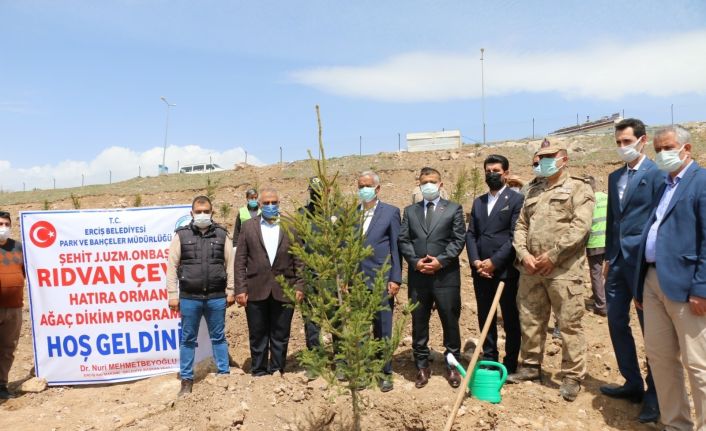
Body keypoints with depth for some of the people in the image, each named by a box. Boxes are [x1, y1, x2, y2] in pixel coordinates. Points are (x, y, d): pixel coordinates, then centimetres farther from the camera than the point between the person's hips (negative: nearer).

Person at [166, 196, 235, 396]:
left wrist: (231, 290, 2)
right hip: (189, 297, -1)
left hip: (216, 297, 1)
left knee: (218, 337, 10)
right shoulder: (181, 235, 2)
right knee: (188, 339, 9)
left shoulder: (221, 234, 5)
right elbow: (172, 266, 0)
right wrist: (172, 294, -4)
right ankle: (186, 380, 20)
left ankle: (224, 375, 21)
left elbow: (230, 263, 6)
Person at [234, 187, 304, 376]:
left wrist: (299, 286, -4)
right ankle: (258, 373, 23)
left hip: (283, 291, 0)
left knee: (280, 337, 8)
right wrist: (240, 289, -4)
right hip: (256, 291, 0)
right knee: (258, 337, 9)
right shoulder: (248, 226, 5)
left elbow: (299, 259, 3)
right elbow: (240, 261, 2)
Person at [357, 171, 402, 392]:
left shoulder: (390, 212, 1)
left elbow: (396, 247, -2)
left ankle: (385, 373, 19)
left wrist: (395, 279, -7)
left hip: (381, 280, -3)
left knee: (383, 329, 5)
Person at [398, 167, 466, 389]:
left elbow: (459, 240, -2)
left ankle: (452, 365, 22)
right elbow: (403, 240, 6)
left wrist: (441, 260, -13)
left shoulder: (454, 209, 5)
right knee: (419, 323, 8)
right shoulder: (410, 210, 12)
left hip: (446, 275, -2)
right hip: (418, 276, 2)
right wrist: (416, 261, -9)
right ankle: (422, 366, 22)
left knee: (450, 322, 6)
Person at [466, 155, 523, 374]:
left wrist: (494, 261, -15)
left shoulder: (516, 199, -2)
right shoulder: (478, 202, 16)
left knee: (510, 320, 5)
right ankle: (489, 362, 23)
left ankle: (510, 366, 16)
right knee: (485, 319, 11)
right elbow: (470, 234, 10)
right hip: (481, 271, 5)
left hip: (506, 270, -5)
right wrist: (476, 261, -5)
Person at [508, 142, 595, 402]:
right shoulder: (533, 191, 20)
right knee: (529, 320, 13)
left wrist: (553, 255, -15)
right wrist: (523, 254, -1)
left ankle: (572, 377, 13)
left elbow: (580, 226, -12)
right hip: (531, 269, 6)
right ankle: (531, 366, 29)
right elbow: (521, 226, 16)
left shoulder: (578, 188, 0)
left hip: (564, 270, -6)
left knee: (569, 324, 0)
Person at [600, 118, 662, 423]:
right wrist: (608, 257, 16)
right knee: (617, 323, 12)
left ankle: (654, 394, 20)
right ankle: (633, 384, 27)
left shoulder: (657, 175, -9)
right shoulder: (615, 177, 13)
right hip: (619, 261, 7)